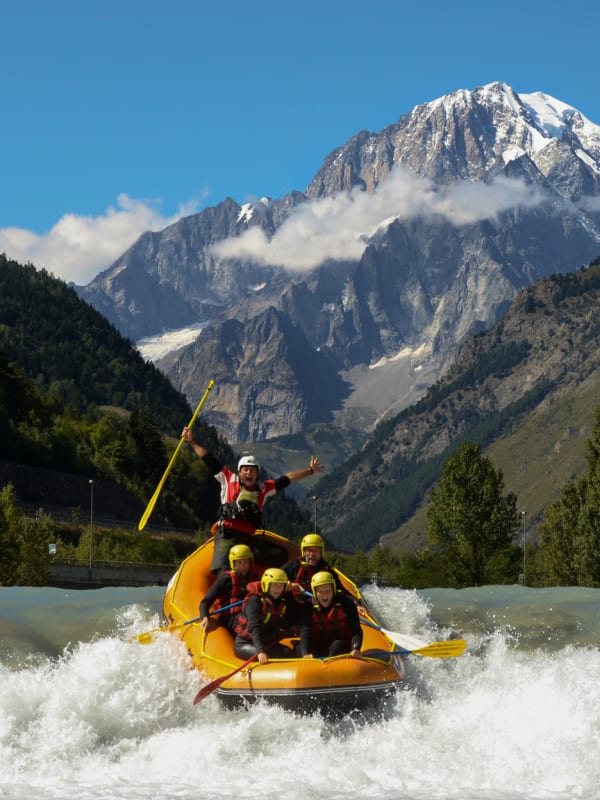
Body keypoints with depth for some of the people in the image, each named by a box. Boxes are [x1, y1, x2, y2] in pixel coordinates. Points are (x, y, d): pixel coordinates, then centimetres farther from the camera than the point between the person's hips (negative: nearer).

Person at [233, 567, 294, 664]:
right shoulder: (255, 600, -17)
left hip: (267, 644, 7)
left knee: (289, 653, -17)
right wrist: (260, 651, -43)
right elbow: (254, 627, -30)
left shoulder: (283, 601, 5)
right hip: (244, 644, -7)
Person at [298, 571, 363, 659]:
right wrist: (305, 654, -37)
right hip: (317, 650, 1)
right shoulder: (308, 606, -3)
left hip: (343, 649, -1)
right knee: (300, 648, -27)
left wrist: (355, 649, -35)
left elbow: (356, 631, -13)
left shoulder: (346, 603, -6)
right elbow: (305, 632, -17)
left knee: (337, 645, -35)